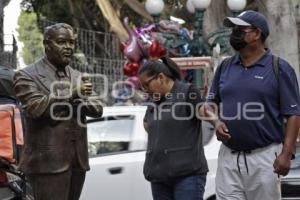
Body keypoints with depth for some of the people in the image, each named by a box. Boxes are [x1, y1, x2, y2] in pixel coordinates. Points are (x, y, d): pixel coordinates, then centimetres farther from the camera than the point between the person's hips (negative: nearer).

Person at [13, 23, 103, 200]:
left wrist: (83, 101, -13)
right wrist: (72, 93, -17)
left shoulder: (77, 77, 17)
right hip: (48, 162, -6)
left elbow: (97, 110, 9)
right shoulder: (27, 76, -1)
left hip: (78, 161, 6)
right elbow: (35, 108, -16)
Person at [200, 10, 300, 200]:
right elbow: (211, 103, 22)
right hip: (228, 156, 4)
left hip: (265, 156, -4)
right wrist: (216, 121, -1)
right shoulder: (225, 67, 14)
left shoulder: (279, 68, -1)